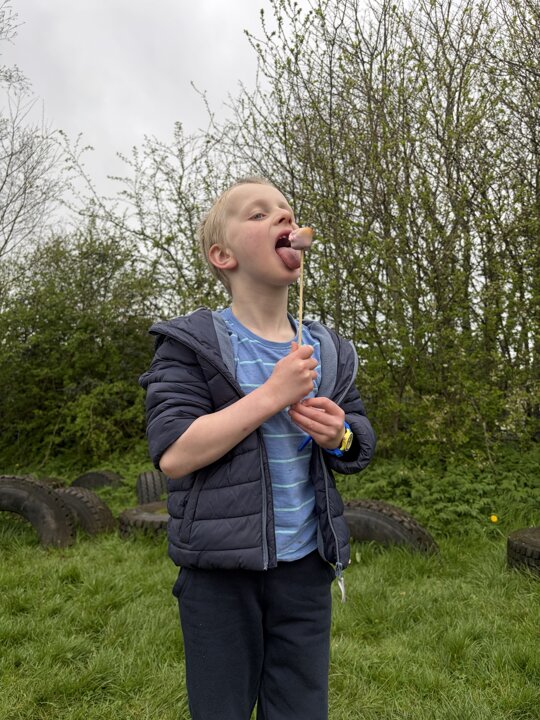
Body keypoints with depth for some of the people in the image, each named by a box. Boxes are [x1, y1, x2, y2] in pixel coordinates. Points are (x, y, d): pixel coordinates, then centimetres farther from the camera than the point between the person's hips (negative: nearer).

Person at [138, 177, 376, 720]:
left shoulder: (328, 350, 5)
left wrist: (340, 436, -12)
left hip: (306, 563, 4)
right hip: (219, 570, -3)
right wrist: (273, 395, -23)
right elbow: (173, 456, -19)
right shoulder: (191, 344, -9)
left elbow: (362, 445, 13)